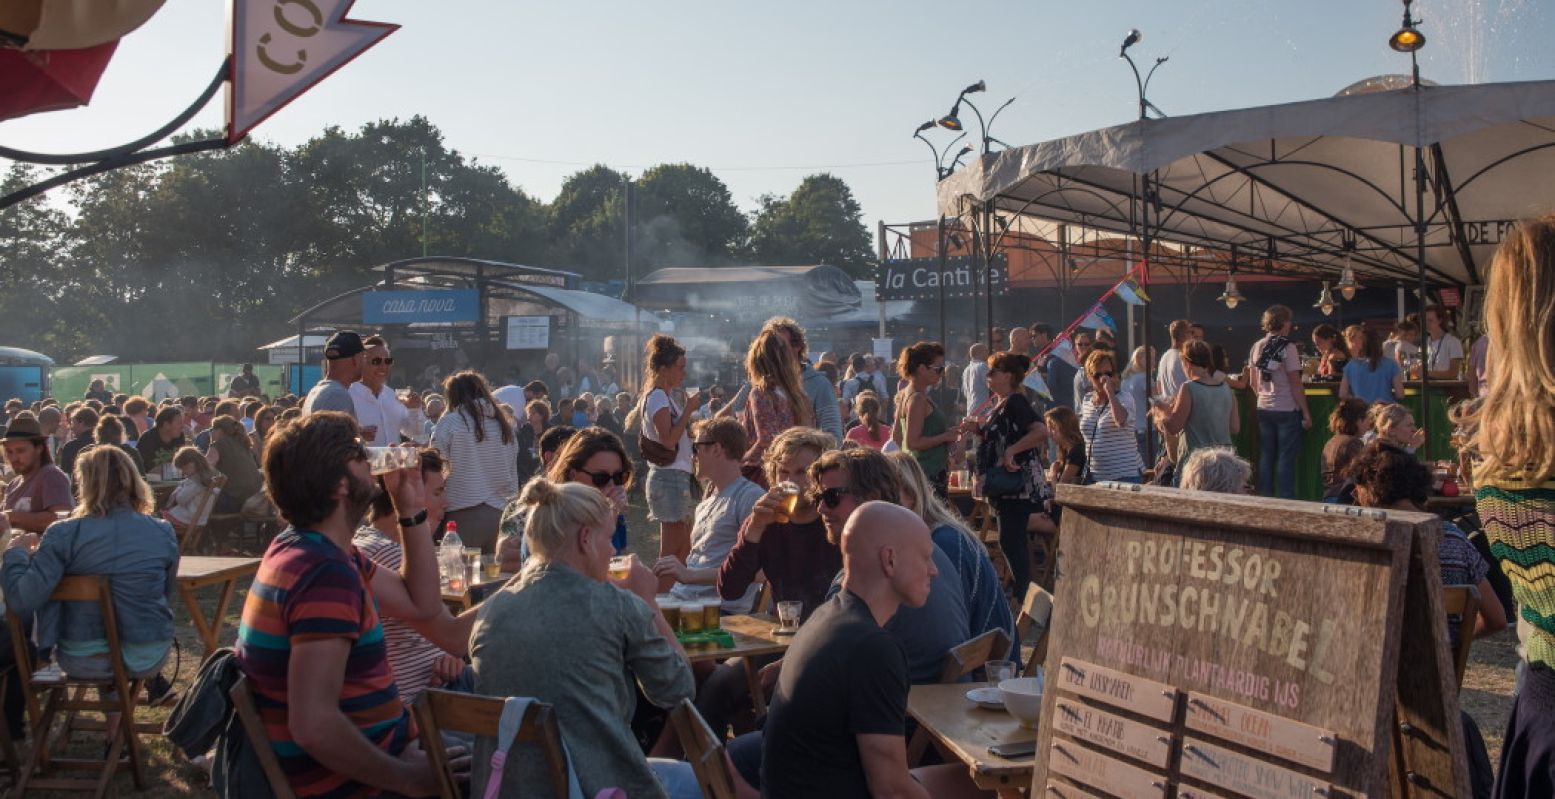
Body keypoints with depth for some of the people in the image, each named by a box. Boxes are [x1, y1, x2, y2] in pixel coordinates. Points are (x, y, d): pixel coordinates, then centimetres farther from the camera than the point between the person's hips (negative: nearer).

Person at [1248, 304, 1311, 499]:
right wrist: (1306, 413, -7)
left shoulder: (1256, 347, 6)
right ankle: (1286, 500, 1)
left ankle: (1265, 498, 13)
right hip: (1287, 410, -6)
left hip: (1264, 409, 6)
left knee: (1266, 456, 10)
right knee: (1286, 459, -1)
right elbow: (1295, 384, -12)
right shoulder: (1287, 347, -12)